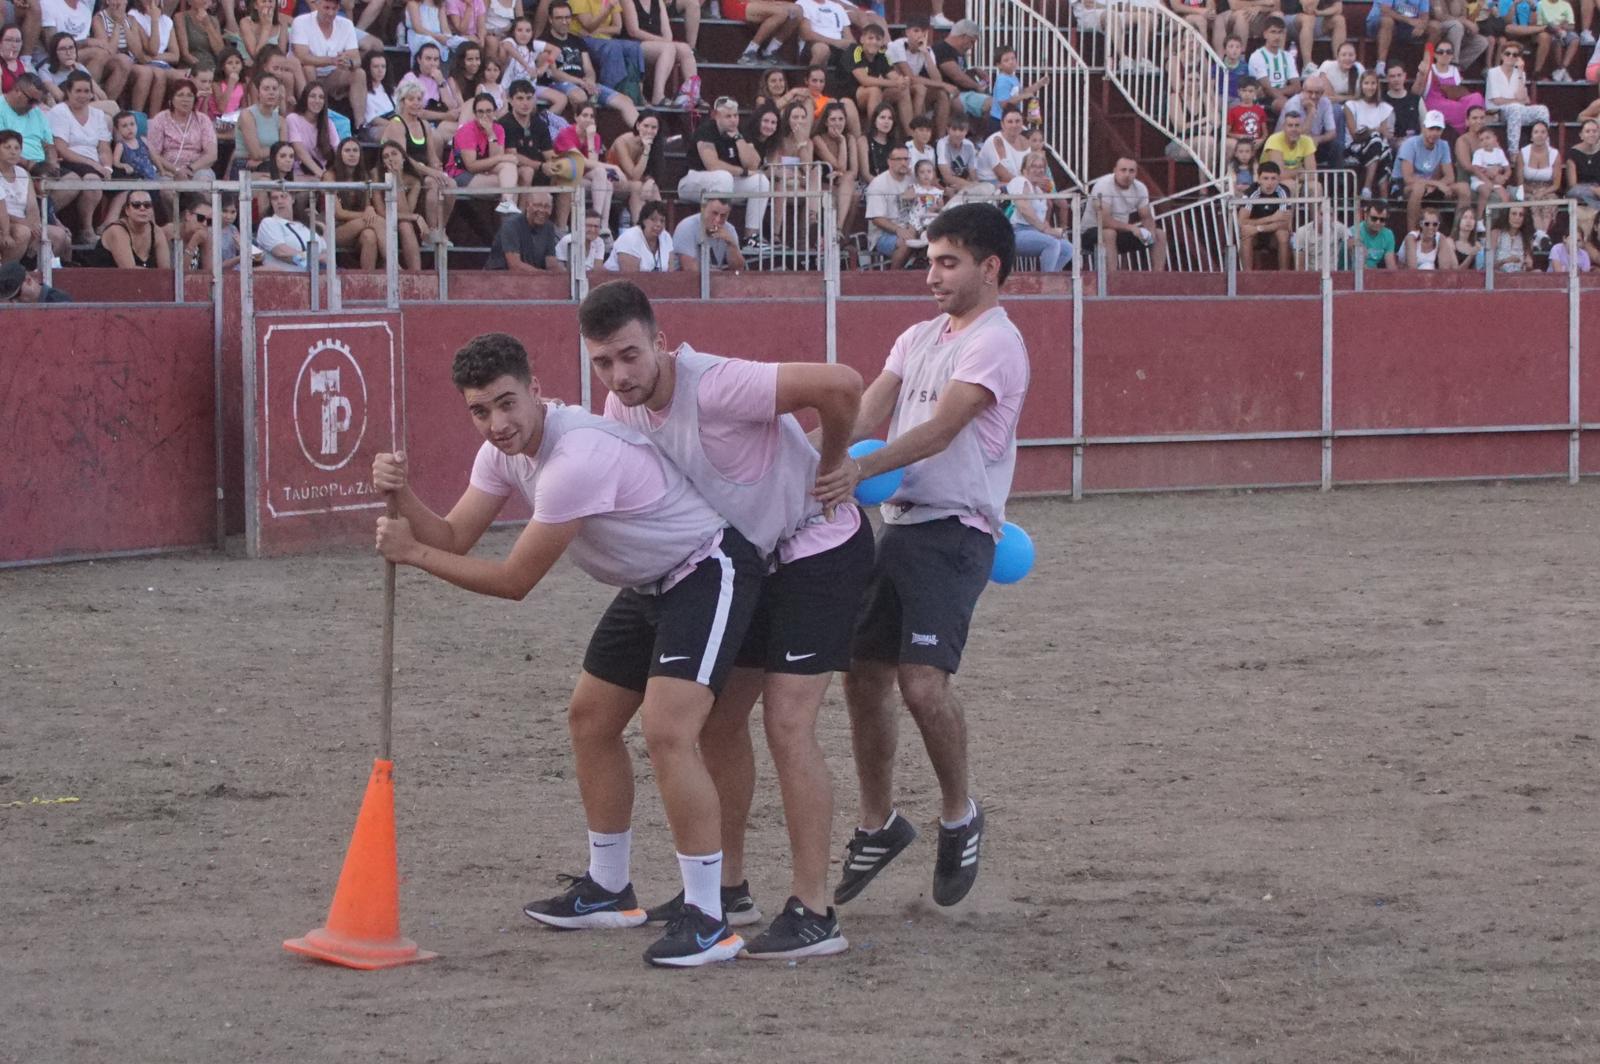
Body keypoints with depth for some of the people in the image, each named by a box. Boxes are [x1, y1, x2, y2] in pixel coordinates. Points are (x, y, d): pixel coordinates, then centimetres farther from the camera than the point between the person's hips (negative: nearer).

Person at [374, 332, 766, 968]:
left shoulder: (576, 458, -32)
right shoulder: (504, 451, -2)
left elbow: (514, 581, -24)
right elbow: (454, 538, 0)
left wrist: (412, 552, -19)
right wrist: (403, 497, -19)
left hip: (710, 574, -11)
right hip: (649, 585, 11)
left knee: (667, 731, -24)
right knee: (590, 720, 17)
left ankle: (708, 923, -20)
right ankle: (608, 890, 34)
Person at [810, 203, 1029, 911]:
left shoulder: (995, 343, -9)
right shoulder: (918, 339, 18)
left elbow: (940, 430, -21)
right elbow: (866, 413, 6)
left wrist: (861, 472, -33)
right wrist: (820, 467, -13)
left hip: (954, 530, -8)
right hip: (898, 525, 8)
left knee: (923, 679, -18)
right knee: (863, 674, 7)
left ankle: (959, 815, 5)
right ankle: (878, 825, 22)